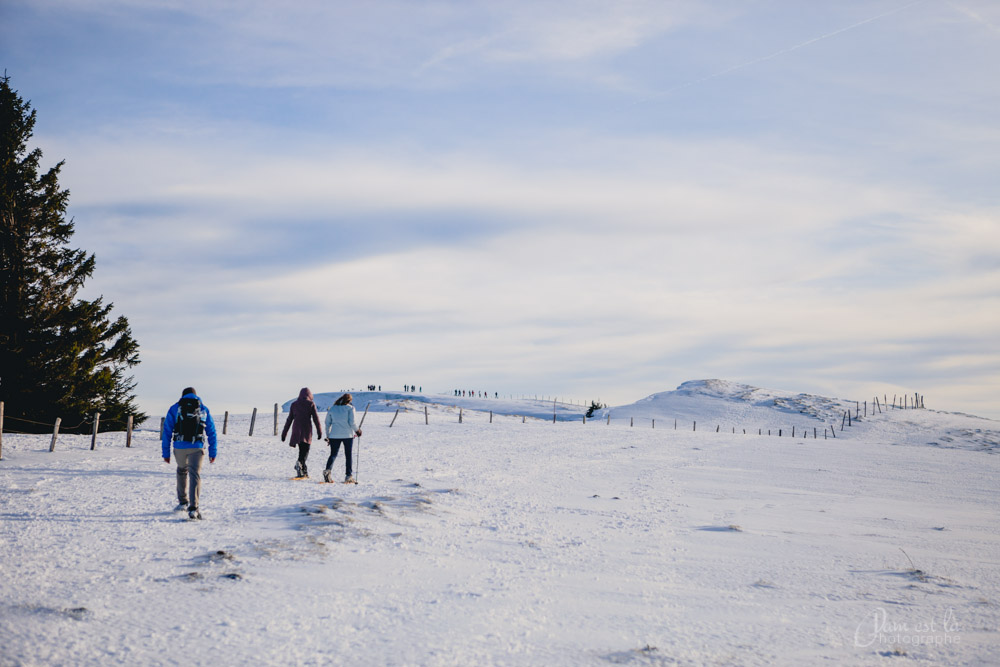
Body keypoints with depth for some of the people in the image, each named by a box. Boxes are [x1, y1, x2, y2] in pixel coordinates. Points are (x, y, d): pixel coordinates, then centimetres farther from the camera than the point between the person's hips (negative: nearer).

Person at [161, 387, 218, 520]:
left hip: (180, 446, 1)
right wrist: (213, 452, 13)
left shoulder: (174, 409, 9)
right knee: (195, 475, -6)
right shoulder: (204, 410, 11)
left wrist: (166, 452, 7)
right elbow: (211, 432, 10)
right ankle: (193, 508, -20)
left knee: (182, 471, 25)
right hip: (197, 447, -1)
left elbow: (167, 431, 5)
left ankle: (183, 502, 33)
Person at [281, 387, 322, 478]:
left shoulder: (294, 404, 10)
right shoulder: (311, 404, 1)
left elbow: (289, 420, 11)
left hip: (296, 429, 3)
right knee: (305, 450, -3)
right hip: (307, 430, -3)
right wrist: (319, 431, 3)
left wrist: (284, 433, 14)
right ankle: (300, 463, -32)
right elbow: (316, 418, -2)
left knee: (302, 450, 13)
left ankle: (304, 471, 11)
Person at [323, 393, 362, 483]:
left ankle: (328, 470, -19)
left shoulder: (332, 408, 9)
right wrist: (357, 430, 8)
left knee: (333, 454, 6)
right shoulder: (350, 408, -3)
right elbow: (352, 422, -9)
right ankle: (348, 476, 6)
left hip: (334, 435, 3)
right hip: (347, 435, -3)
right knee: (349, 455, 7)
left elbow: (327, 423, 11)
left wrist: (328, 435, 19)